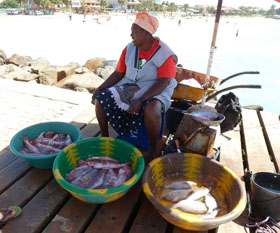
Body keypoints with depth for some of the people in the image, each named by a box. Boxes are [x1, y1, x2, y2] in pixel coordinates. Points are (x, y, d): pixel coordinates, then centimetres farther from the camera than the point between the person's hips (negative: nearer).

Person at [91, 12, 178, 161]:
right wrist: (99, 89, -6)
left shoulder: (165, 54, -14)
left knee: (151, 109, -40)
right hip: (129, 87, 5)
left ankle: (153, 150, -15)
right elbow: (118, 73, 6)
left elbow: (163, 83, -21)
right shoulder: (129, 49, 2)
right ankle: (104, 137, 9)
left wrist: (141, 101, -31)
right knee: (100, 99, -13)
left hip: (155, 92, -5)